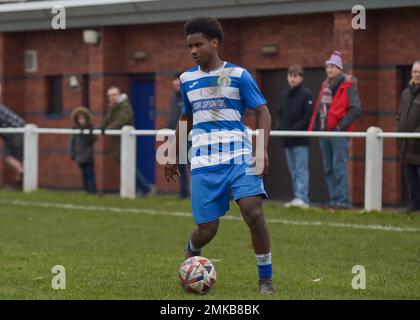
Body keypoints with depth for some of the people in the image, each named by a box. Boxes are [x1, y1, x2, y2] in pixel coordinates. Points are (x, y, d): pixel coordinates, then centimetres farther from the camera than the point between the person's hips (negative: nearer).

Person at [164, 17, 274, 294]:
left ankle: (266, 278, -6)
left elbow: (263, 112, 1)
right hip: (203, 162, 2)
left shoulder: (238, 75, 1)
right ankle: (191, 252, 37)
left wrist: (263, 150, -12)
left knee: (253, 212, -21)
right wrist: (175, 156, 27)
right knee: (207, 229, -1)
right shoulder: (187, 79, 12)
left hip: (239, 156, -2)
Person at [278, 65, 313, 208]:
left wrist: (295, 128, -18)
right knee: (293, 170, 10)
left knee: (301, 169, -10)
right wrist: (281, 127, 0)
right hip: (287, 139, 7)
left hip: (300, 138, -7)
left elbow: (309, 116, -12)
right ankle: (298, 197, 14)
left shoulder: (306, 94, -5)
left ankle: (302, 198, -14)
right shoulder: (284, 95, 14)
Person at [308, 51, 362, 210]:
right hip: (324, 131, 8)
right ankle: (334, 199, 15)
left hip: (339, 132, -8)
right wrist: (314, 126, 14)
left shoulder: (348, 85, -6)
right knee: (328, 168, 9)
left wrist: (341, 125, -17)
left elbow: (355, 109, -12)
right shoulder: (325, 85, 17)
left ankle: (343, 201, -8)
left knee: (339, 167, -9)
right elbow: (318, 108, 24)